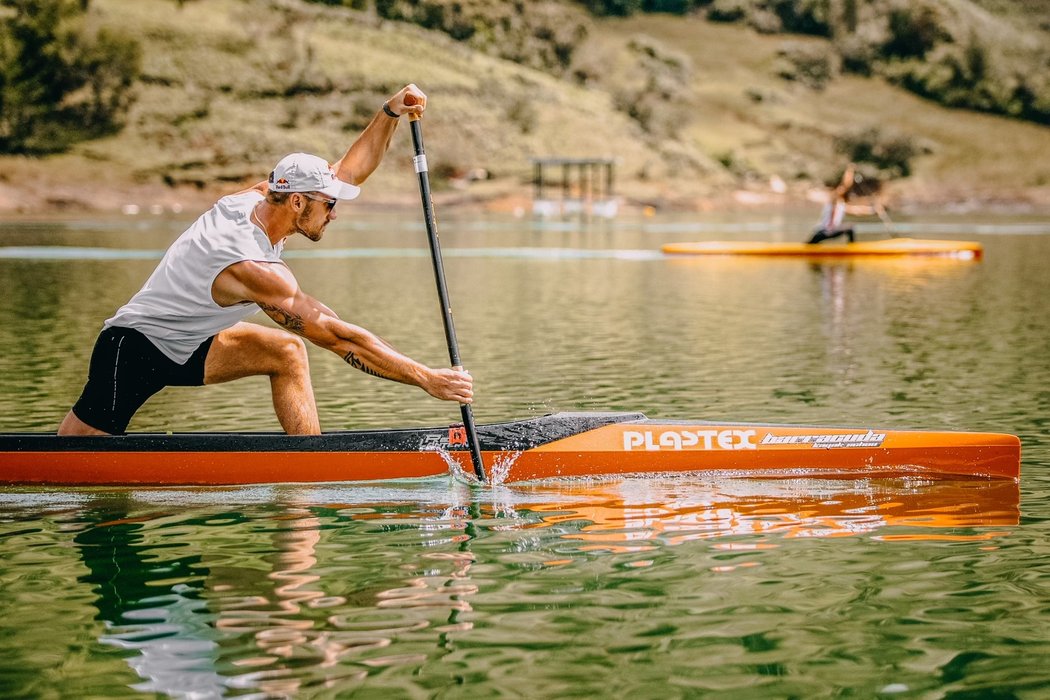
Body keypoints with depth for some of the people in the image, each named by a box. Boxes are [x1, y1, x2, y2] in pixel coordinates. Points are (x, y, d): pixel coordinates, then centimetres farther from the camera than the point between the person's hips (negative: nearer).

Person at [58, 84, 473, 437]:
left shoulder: (255, 199, -6)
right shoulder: (254, 270, -31)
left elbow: (349, 171, 2)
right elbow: (340, 338, -31)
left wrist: (391, 113, -14)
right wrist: (426, 379, -29)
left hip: (184, 347, 9)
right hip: (132, 351, -9)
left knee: (287, 352, -4)